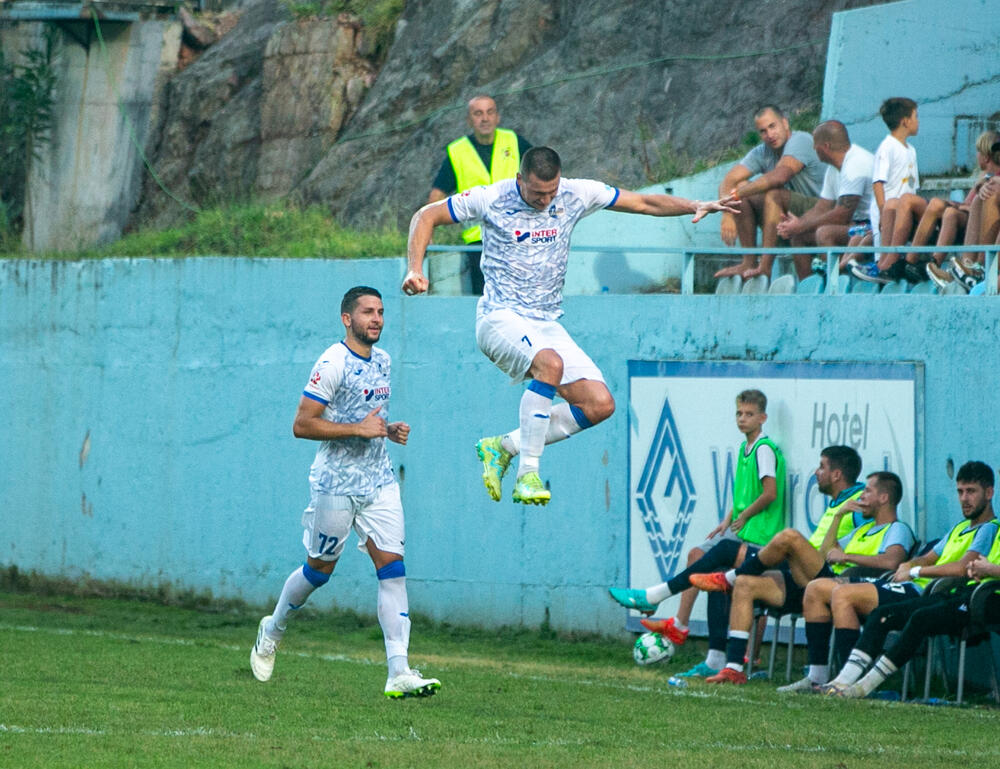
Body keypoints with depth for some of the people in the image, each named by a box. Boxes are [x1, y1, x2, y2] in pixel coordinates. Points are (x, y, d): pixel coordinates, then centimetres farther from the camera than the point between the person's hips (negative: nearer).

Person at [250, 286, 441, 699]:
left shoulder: (382, 360, 11)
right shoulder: (333, 363, -14)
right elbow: (302, 424, -17)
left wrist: (390, 430, 7)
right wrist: (359, 429, -22)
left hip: (379, 480, 6)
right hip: (336, 483, -6)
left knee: (392, 567, -6)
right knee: (319, 568, 8)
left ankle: (399, 673, -12)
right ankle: (272, 630, 36)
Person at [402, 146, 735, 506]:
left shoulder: (576, 195, 0)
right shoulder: (490, 199, -10)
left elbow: (644, 203, 8)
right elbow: (426, 217, -2)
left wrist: (696, 206, -4)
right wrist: (415, 271, -15)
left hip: (546, 323, 6)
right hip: (500, 316, -6)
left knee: (600, 404, -8)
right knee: (550, 364, -36)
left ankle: (502, 447, 2)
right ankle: (527, 473, -31)